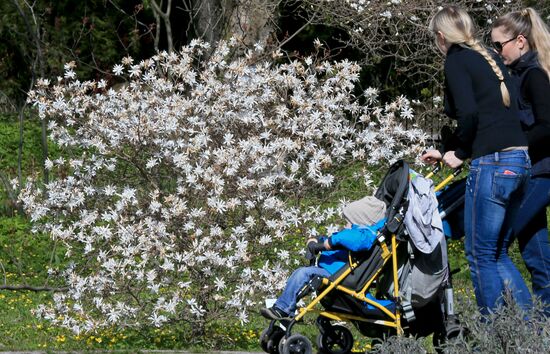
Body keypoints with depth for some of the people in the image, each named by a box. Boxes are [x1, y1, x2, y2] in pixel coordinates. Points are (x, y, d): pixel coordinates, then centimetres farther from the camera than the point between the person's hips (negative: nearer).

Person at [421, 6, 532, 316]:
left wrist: (460, 152, 0)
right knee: (498, 253, 17)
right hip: (521, 161, 8)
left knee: (481, 254, 2)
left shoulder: (457, 60, -4)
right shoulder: (489, 58, 20)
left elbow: (468, 113, -17)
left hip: (493, 163, -8)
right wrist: (448, 151, 26)